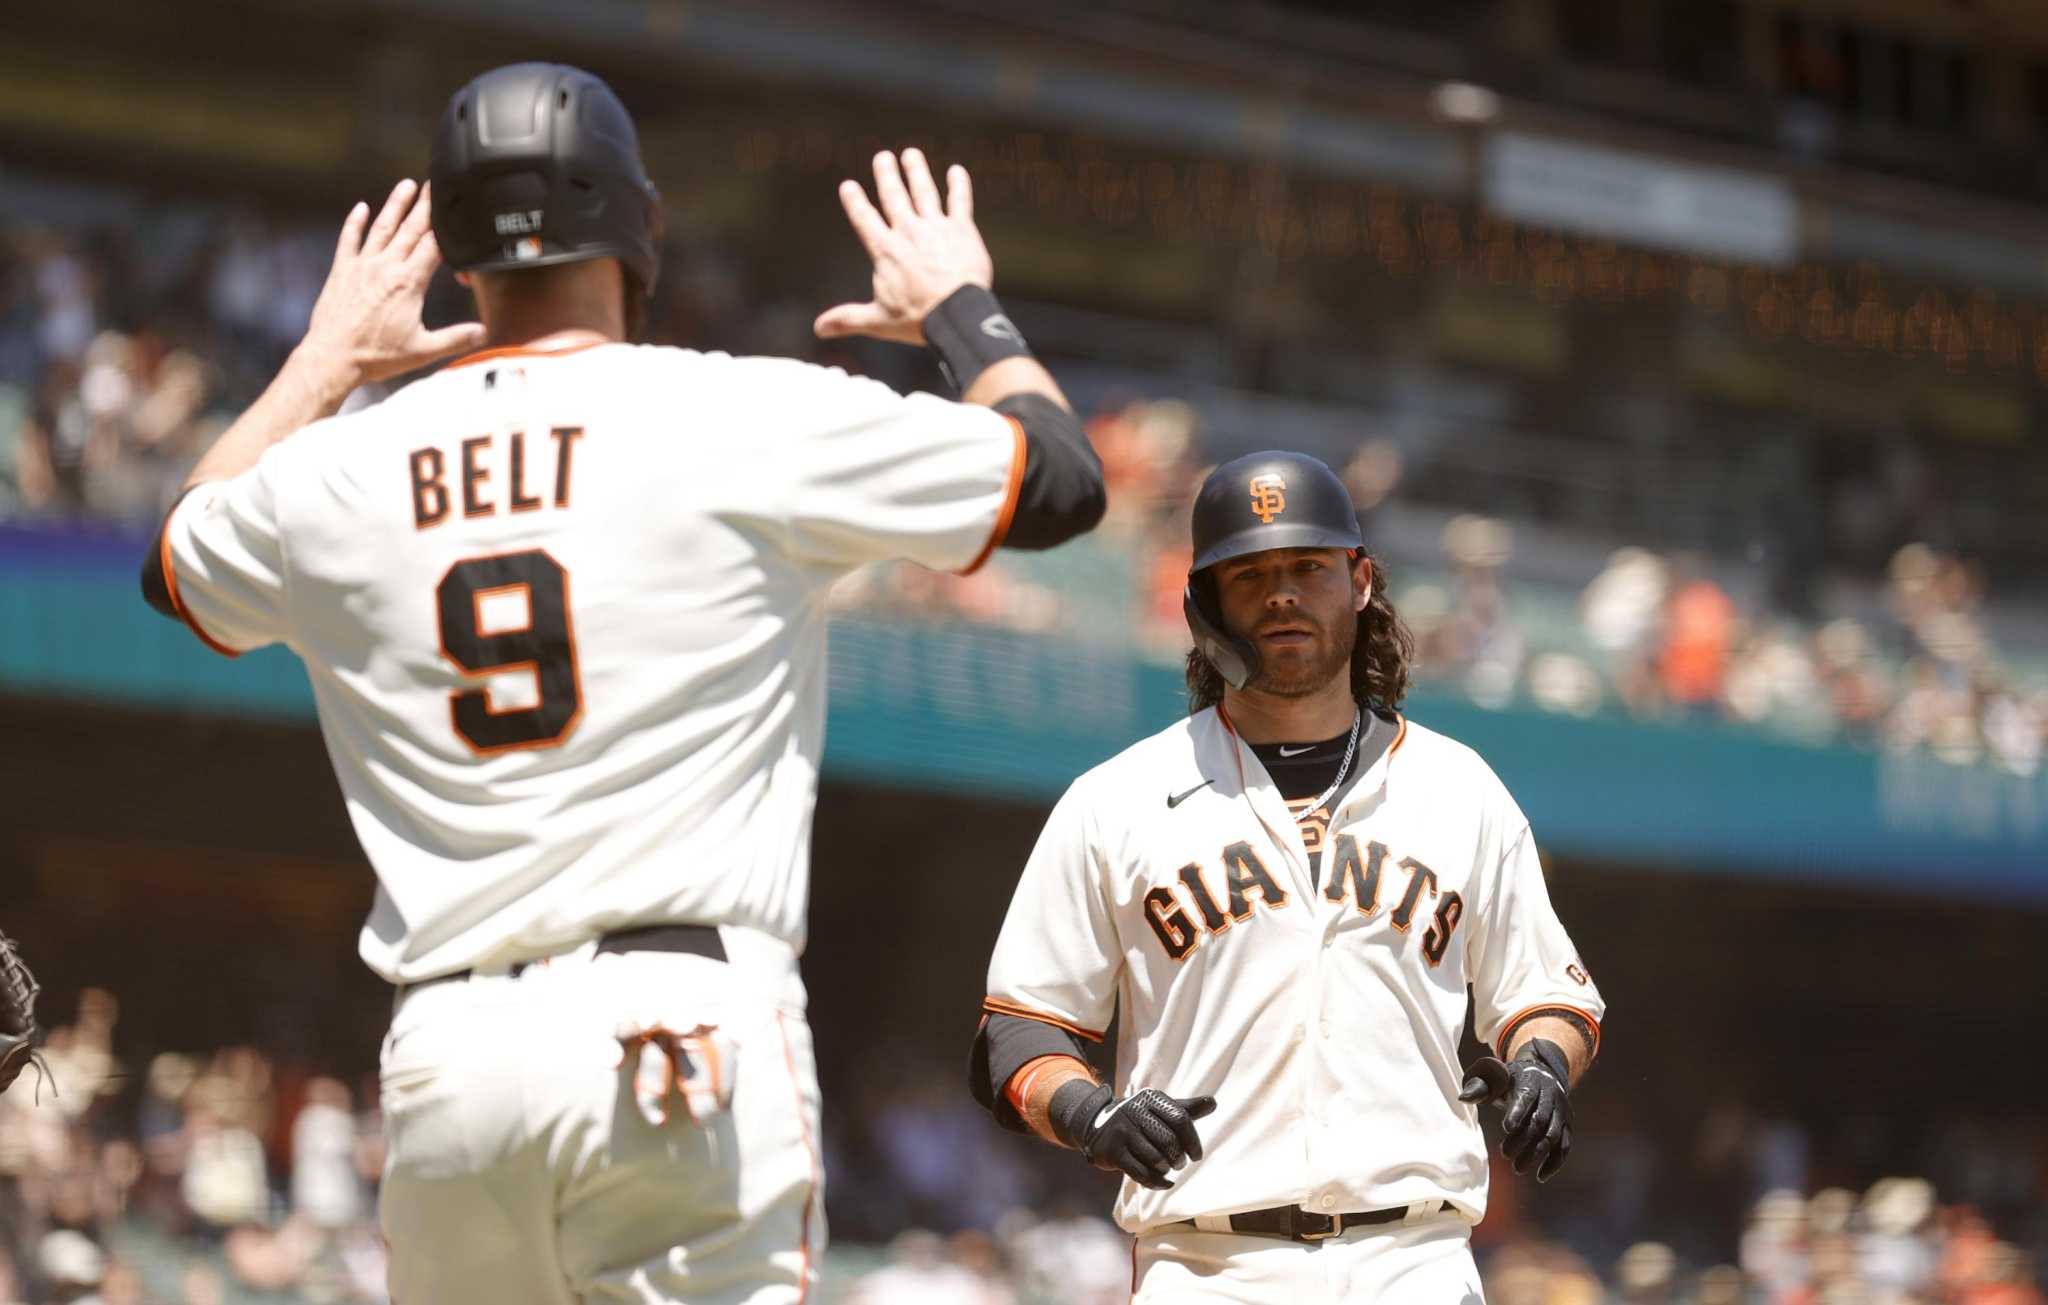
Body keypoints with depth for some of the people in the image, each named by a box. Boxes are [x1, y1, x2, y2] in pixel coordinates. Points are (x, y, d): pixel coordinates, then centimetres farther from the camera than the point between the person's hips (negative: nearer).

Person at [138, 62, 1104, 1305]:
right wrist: (963, 310, 28)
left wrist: (326, 363, 45)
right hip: (684, 1016, -4)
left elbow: (180, 559, 34)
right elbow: (1063, 476, 9)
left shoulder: (340, 468, 10)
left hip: (441, 1061, 4)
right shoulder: (749, 416, -1)